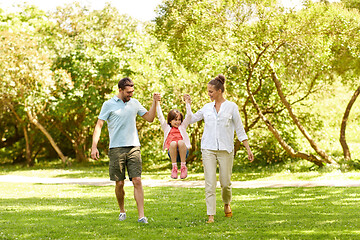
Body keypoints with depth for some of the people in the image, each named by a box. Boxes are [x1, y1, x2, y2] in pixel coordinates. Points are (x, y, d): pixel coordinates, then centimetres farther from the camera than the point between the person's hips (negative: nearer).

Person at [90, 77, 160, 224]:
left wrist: (155, 102, 6)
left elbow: (149, 118, 20)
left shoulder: (134, 103, 13)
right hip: (116, 148, -2)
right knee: (119, 183, 3)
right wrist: (94, 147, -9)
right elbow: (99, 125, 0)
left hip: (134, 147, 2)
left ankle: (141, 216, -11)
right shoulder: (109, 105, 2)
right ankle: (122, 211, 25)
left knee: (137, 181, -8)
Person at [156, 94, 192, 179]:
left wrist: (188, 103, 15)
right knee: (173, 143, -32)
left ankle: (183, 166, -27)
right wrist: (157, 104, 18)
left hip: (183, 152, 0)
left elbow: (188, 116, 19)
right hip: (172, 152, 0)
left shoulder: (182, 127, 25)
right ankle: (174, 167, -28)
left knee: (180, 142, -32)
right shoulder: (167, 128, 23)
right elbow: (160, 117, 20)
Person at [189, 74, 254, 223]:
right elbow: (191, 119, 21)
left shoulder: (231, 107, 1)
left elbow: (239, 129, 3)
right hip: (208, 149, 2)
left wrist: (248, 149, 0)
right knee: (210, 183, -7)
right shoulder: (207, 108, 11)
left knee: (225, 183, 3)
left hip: (225, 149, -2)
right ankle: (211, 215, -6)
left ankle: (226, 204, 34)